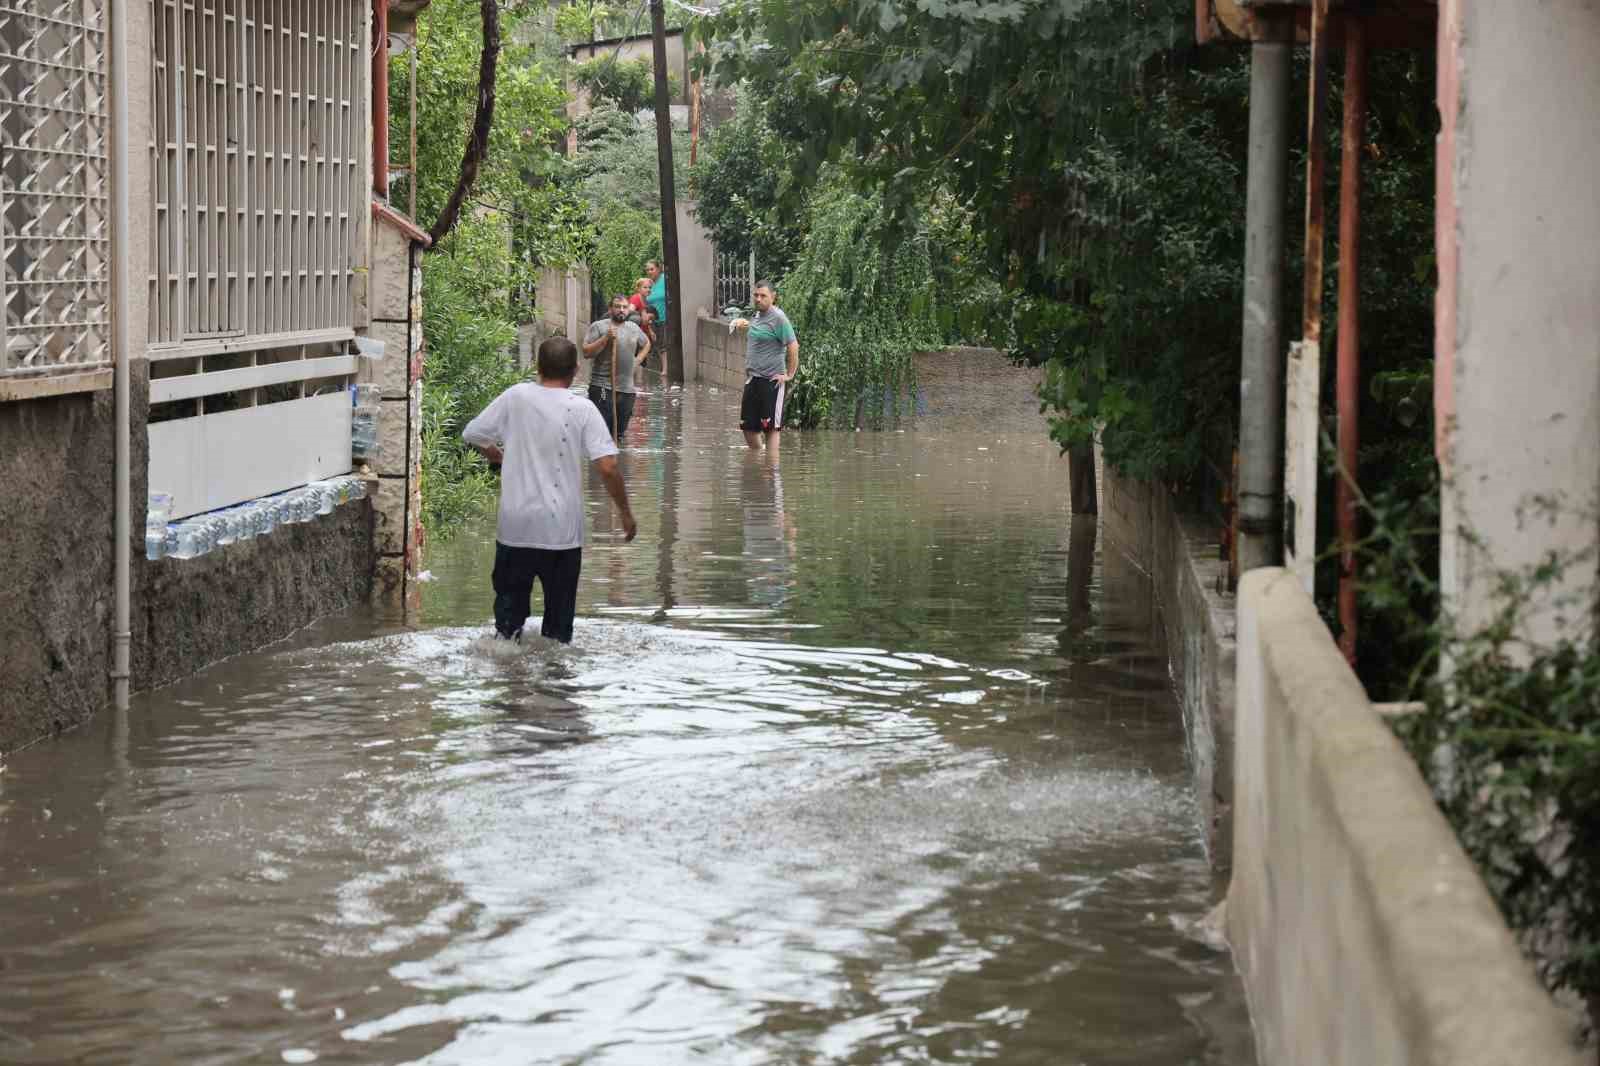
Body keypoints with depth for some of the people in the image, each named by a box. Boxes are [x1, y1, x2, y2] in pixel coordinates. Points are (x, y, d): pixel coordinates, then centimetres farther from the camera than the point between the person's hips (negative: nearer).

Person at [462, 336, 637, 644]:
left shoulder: (515, 397, -4)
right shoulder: (582, 409, -9)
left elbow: (472, 435, 4)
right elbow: (607, 468, -15)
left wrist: (496, 455, 24)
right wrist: (626, 513, -3)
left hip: (516, 526, 1)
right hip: (563, 531, -1)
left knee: (510, 598, 15)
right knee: (560, 606, 12)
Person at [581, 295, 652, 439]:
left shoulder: (634, 328, 14)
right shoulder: (598, 327, -3)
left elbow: (646, 344, 34)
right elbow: (586, 353, -11)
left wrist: (638, 360, 18)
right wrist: (605, 338, -18)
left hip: (627, 389, 6)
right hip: (602, 387, -6)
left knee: (619, 432, 11)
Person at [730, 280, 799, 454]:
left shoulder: (778, 318, -12)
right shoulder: (757, 316, 13)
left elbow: (793, 347, -16)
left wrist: (789, 375, -16)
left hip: (771, 381, -8)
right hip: (752, 380, 8)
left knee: (771, 428, -5)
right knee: (748, 427, 10)